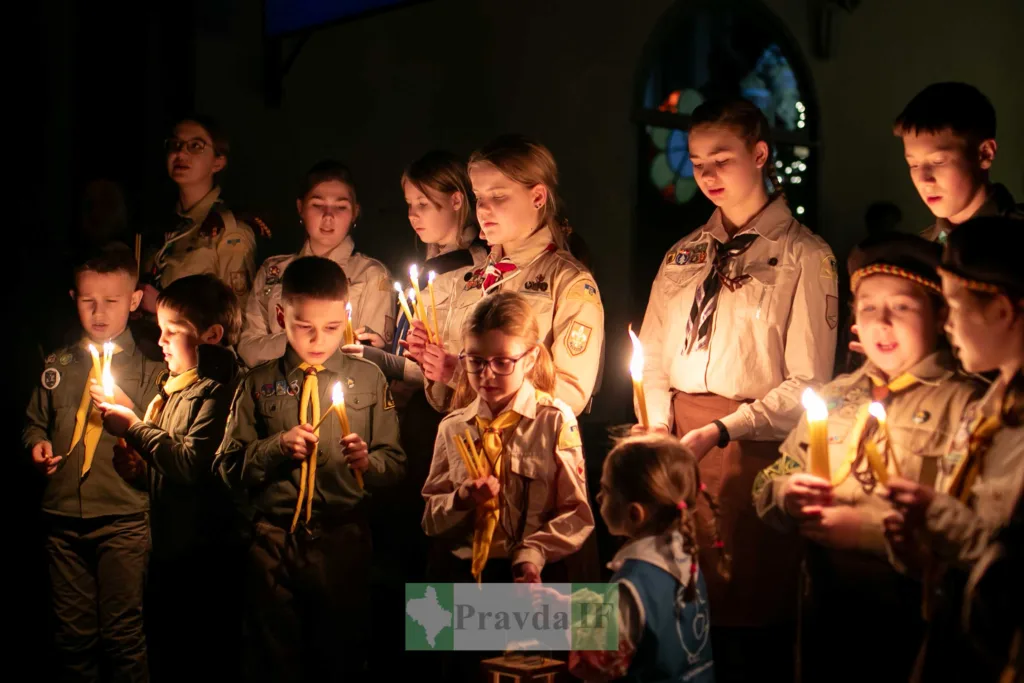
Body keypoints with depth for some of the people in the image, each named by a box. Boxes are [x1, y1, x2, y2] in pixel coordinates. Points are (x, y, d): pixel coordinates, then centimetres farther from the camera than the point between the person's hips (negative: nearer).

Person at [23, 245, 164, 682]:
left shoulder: (147, 368, 3)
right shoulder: (58, 365, 13)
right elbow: (35, 422, 24)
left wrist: (127, 412, -18)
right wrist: (37, 445, 3)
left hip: (123, 518, -3)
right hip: (63, 516, 3)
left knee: (123, 634, -2)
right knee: (72, 634, 9)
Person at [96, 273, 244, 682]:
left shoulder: (219, 391, -16)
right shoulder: (174, 388, 14)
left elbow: (193, 463, -27)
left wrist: (133, 427, -15)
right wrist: (140, 471, 2)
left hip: (204, 559, -10)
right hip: (169, 553, 10)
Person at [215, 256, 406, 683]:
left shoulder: (368, 379, 4)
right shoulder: (259, 384, 5)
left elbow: (396, 464, 2)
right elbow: (228, 466, 4)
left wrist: (368, 462, -18)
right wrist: (276, 447, -11)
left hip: (344, 540, 0)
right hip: (273, 540, 0)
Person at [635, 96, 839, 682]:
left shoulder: (804, 255, -2)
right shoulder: (685, 256, 15)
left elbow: (806, 384, -8)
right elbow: (656, 355, 14)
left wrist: (720, 431, -17)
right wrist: (658, 425, -4)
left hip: (754, 451, -4)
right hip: (679, 447, 5)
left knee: (752, 611, -2)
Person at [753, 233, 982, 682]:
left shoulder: (963, 404, -10)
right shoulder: (836, 394, 10)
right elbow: (769, 483, 14)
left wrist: (871, 527, -22)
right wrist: (786, 494, -8)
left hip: (912, 627, -5)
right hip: (825, 610, 5)